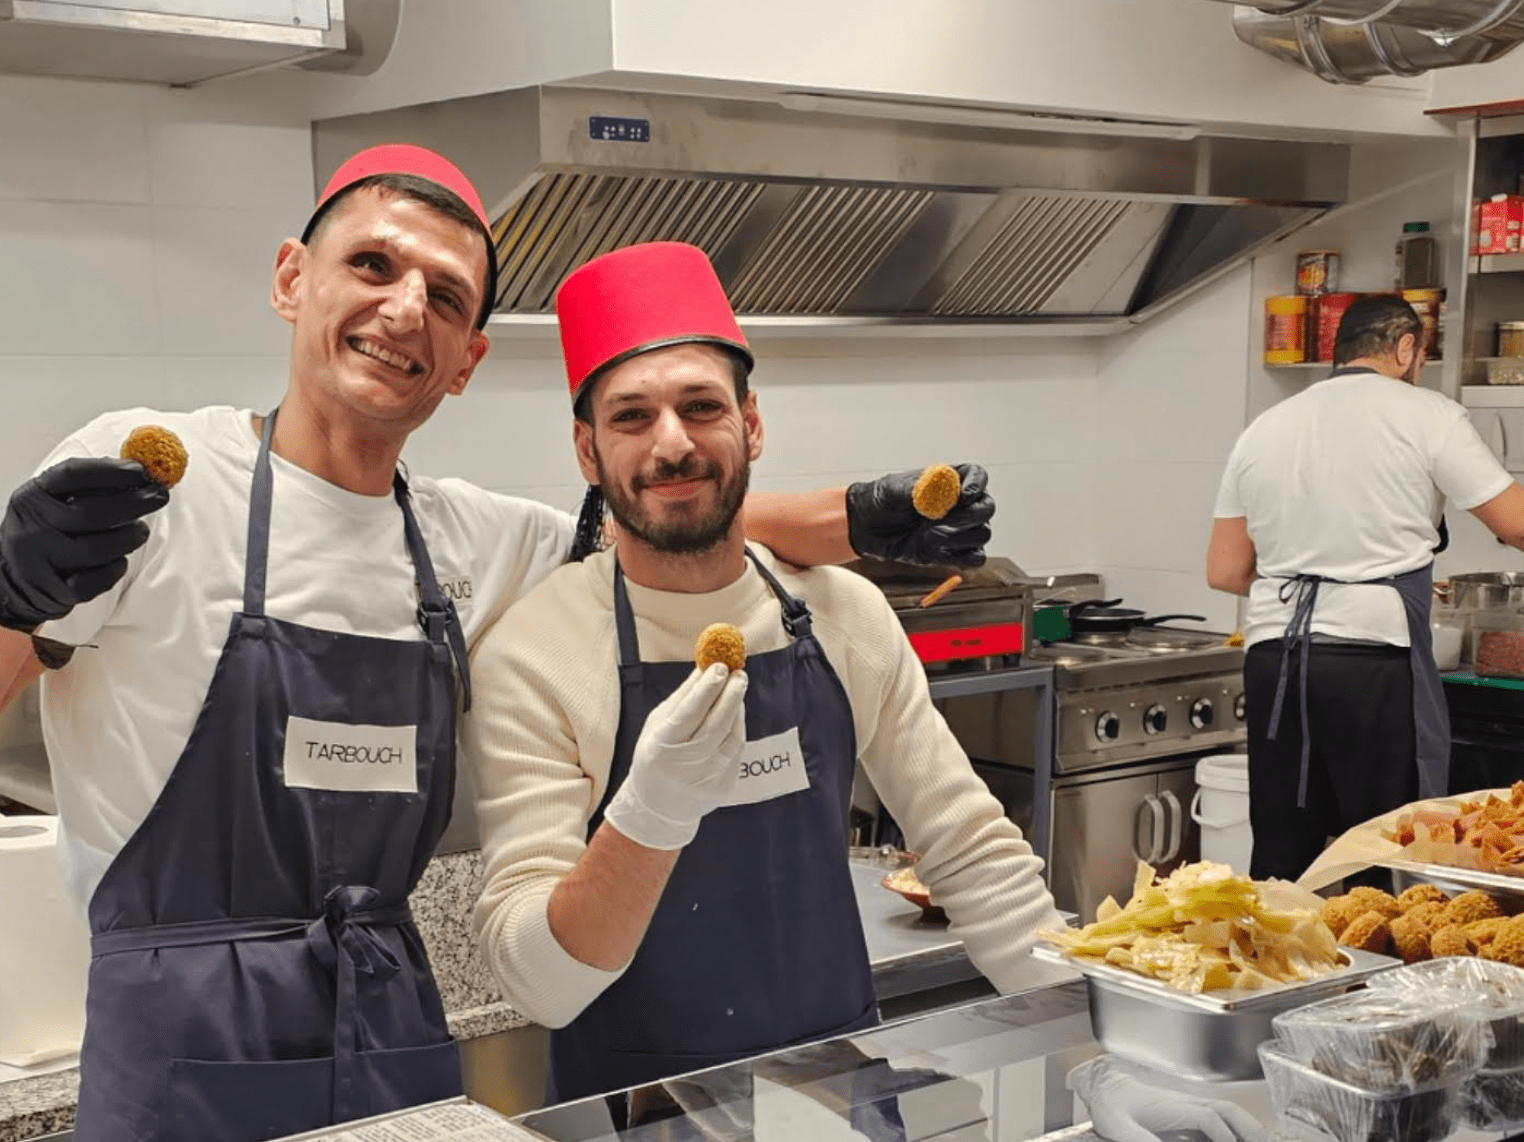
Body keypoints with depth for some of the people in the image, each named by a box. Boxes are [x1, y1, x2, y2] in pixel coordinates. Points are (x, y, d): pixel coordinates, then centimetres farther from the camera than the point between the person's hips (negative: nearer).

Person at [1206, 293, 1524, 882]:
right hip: (1373, 657, -5)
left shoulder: (1264, 430, 16)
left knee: (1280, 858, 10)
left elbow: (1224, 571, 16)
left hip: (1273, 656, 5)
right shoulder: (1425, 415, 1)